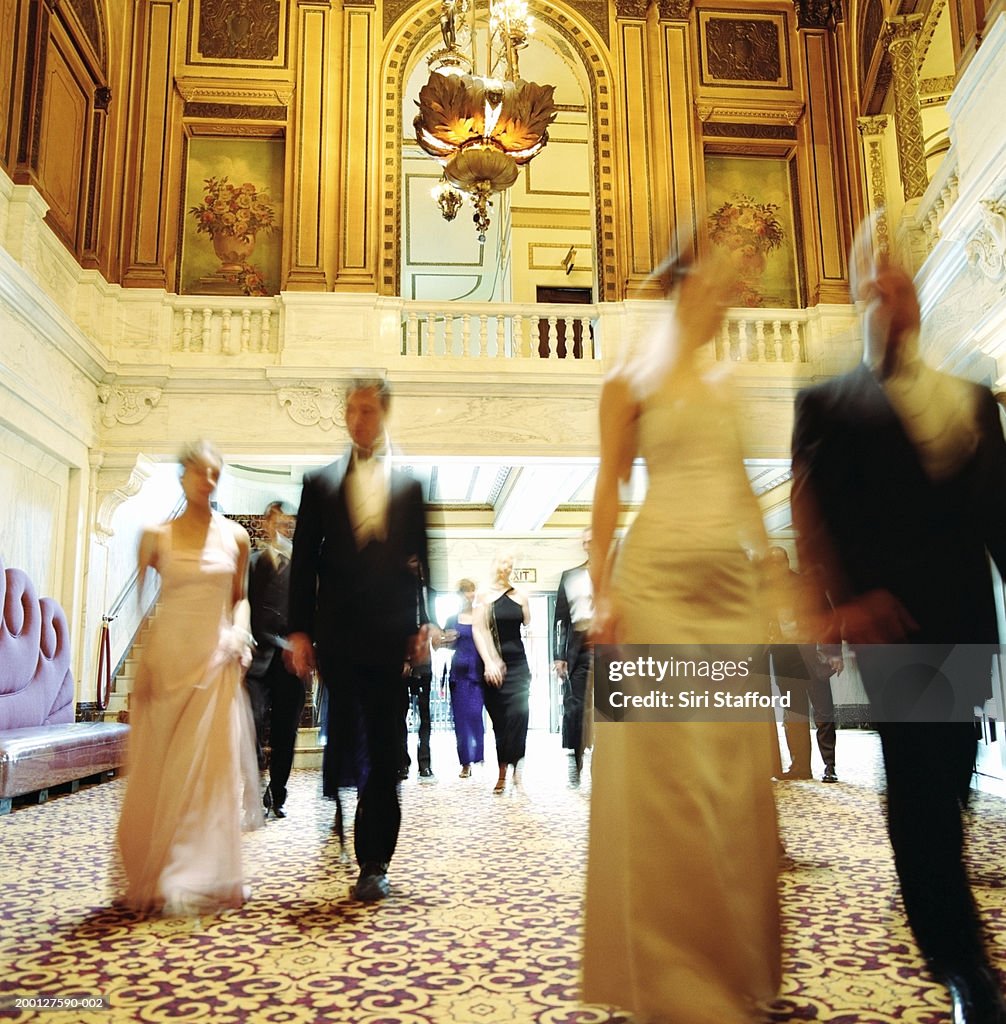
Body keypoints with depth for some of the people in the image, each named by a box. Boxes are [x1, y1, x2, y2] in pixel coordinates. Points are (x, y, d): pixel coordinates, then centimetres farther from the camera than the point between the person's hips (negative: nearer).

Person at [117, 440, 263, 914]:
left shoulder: (235, 537, 6)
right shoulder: (157, 535, 1)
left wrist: (240, 632, -4)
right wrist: (138, 668, -7)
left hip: (216, 663, 1)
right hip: (166, 659, -1)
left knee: (213, 768, 0)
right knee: (157, 772, 6)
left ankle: (205, 876, 10)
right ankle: (152, 877, 21)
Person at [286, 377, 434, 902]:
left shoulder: (410, 485, 6)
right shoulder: (319, 482, 9)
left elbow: (423, 559, 5)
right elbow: (303, 561, 6)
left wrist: (423, 622, -4)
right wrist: (299, 630, 0)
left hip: (389, 634, 0)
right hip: (337, 636, 1)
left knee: (384, 749, 4)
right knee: (343, 736, 4)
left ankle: (374, 862, 12)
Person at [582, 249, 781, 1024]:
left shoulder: (725, 387, 18)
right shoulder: (632, 380, 4)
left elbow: (742, 485, 17)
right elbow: (609, 487, -2)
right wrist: (602, 589, -11)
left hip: (732, 586, 6)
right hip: (659, 582, -5)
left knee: (737, 777, 8)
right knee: (666, 778, -3)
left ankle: (734, 961, 23)